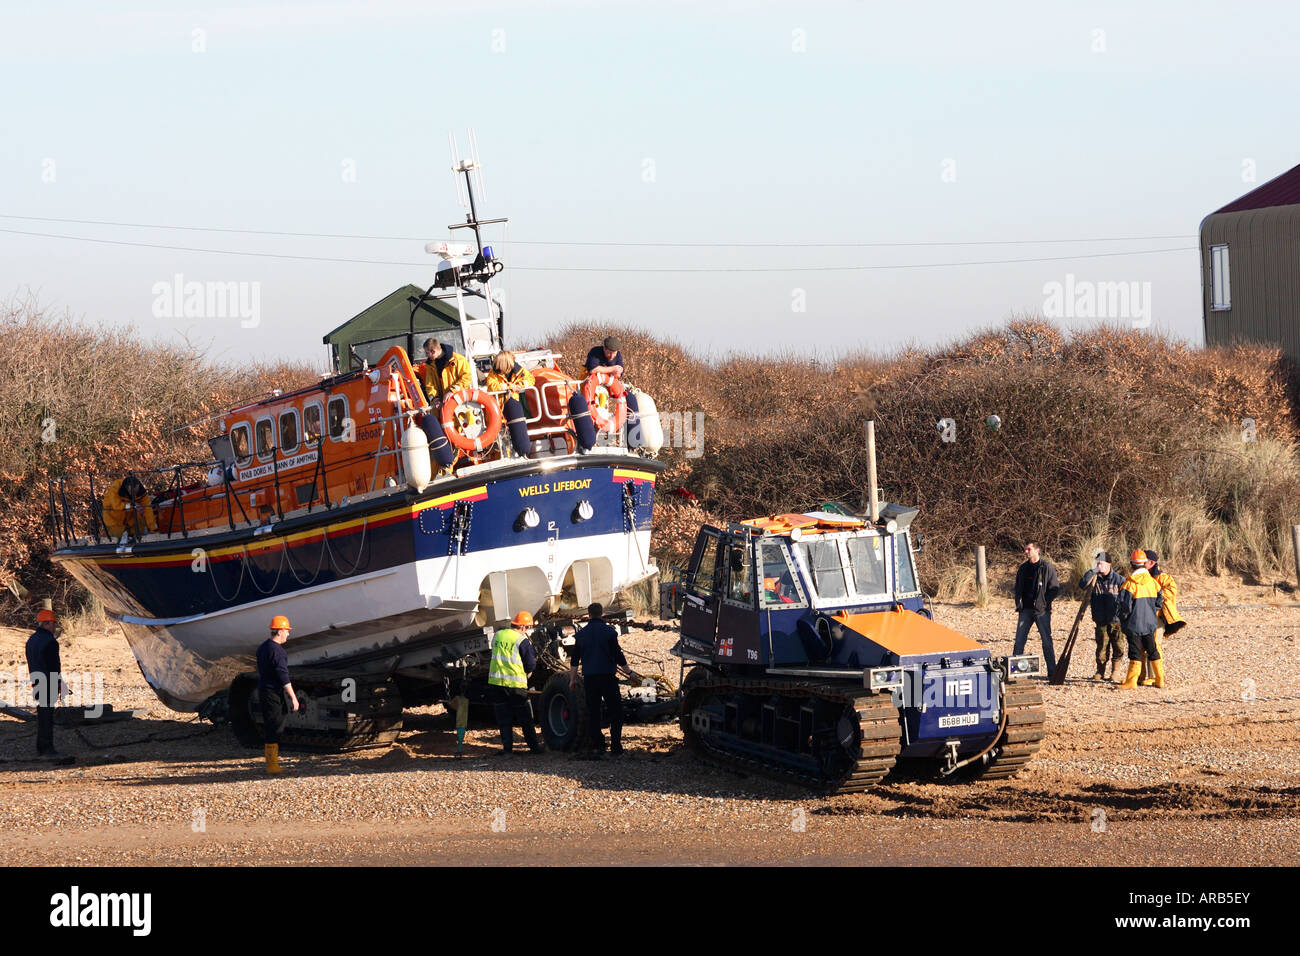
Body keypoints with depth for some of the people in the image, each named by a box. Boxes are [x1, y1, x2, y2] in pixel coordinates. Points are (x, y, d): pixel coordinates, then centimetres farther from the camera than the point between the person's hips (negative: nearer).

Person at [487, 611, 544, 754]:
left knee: (504, 719, 10)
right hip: (516, 685, -4)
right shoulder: (523, 640, -10)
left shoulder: (497, 635, 7)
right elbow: (531, 665, -6)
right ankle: (534, 746, 14)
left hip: (496, 683, 4)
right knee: (526, 719, 8)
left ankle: (507, 747, 8)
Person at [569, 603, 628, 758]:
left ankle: (596, 747, 2)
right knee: (615, 710, 5)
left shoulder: (581, 634, 7)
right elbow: (618, 655, -7)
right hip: (607, 675, -3)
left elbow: (574, 659, 10)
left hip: (589, 677, 3)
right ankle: (615, 747, -1)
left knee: (592, 712, 7)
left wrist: (573, 678, 18)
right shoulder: (609, 632, -6)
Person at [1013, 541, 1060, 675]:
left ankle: (1052, 671, 7)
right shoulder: (1023, 568, 11)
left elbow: (1055, 588, -5)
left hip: (1042, 610, -5)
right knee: (1019, 640, 1)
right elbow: (1018, 588, 20)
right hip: (1026, 610, 5)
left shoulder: (1047, 567, -5)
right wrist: (1019, 603, 6)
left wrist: (1044, 602, -12)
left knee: (1047, 641, 0)